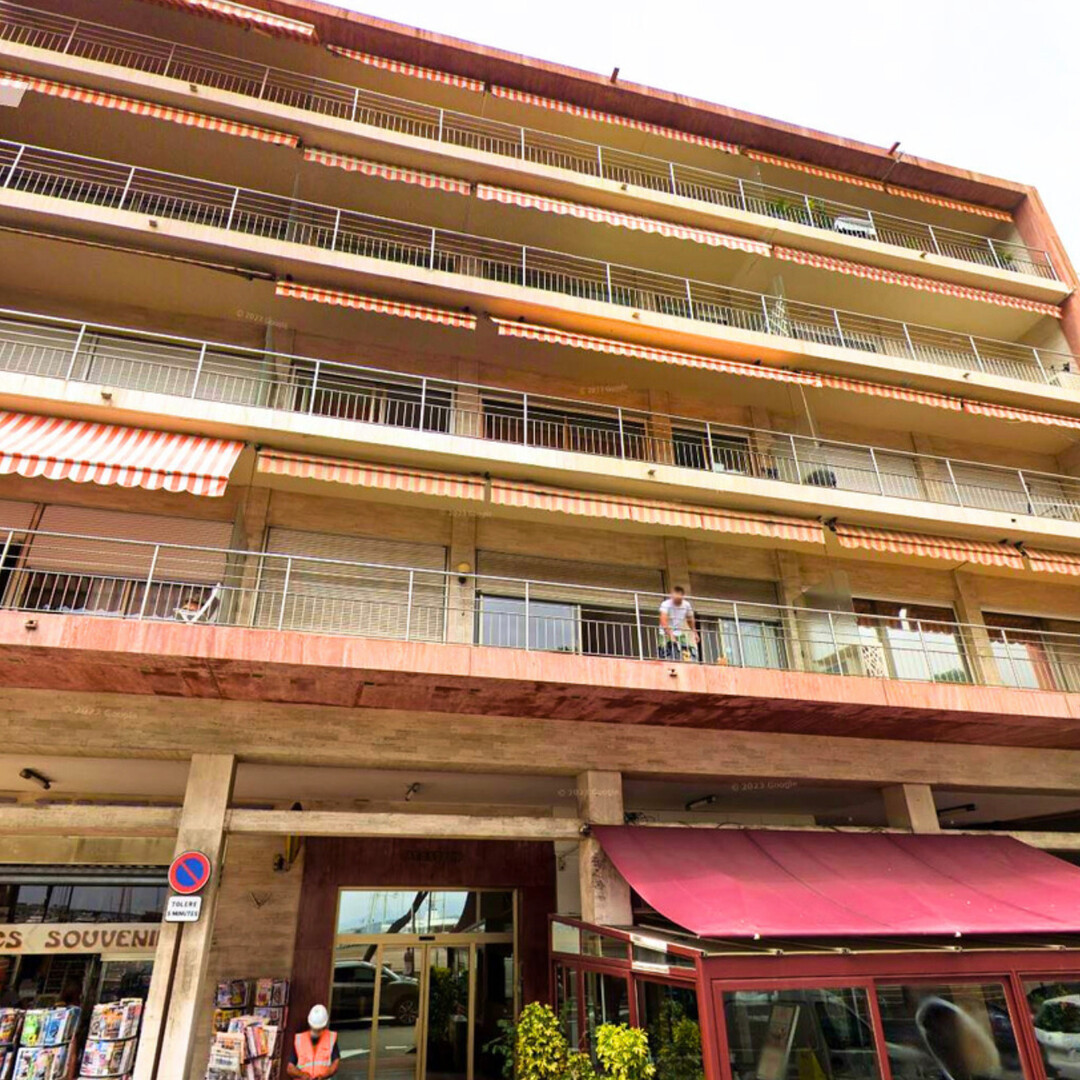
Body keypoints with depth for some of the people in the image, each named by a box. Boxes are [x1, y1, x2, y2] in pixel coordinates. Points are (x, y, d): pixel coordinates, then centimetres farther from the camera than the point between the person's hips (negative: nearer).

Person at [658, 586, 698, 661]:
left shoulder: (687, 605, -2)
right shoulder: (666, 604, -18)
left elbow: (690, 620, 15)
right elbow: (663, 620, -30)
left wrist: (695, 633, 16)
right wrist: (670, 634, -40)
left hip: (680, 635, 5)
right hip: (667, 634, -4)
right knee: (666, 655, -15)